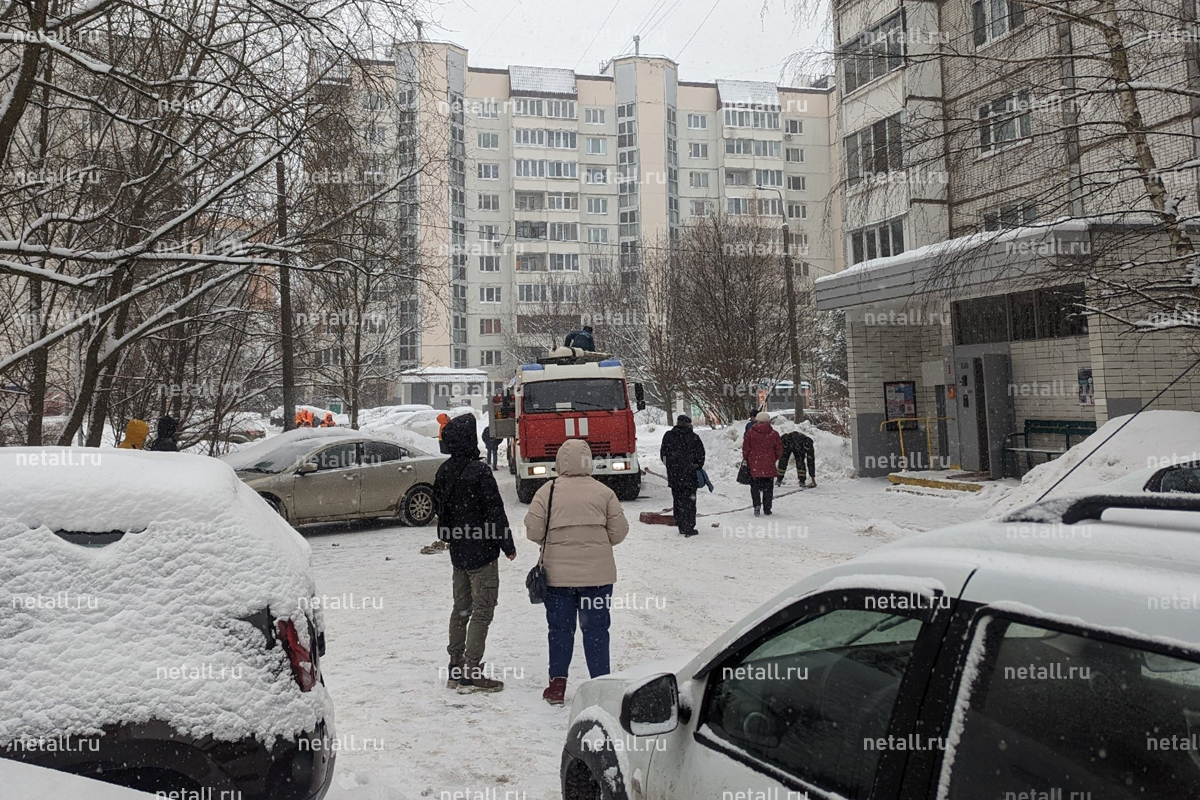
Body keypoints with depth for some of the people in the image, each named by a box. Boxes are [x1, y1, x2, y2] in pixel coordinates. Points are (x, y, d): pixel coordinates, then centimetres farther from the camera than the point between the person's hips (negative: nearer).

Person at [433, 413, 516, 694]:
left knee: (461, 609, 16)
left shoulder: (444, 471, 5)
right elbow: (495, 511, -17)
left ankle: (456, 669, 22)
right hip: (482, 553, -8)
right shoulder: (479, 472, -19)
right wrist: (508, 545, -7)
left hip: (458, 552, 8)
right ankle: (471, 674, 0)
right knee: (482, 612, -1)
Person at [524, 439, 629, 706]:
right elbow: (619, 531, -1)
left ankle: (557, 684, 18)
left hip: (558, 574, 0)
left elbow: (533, 531, -6)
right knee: (596, 629, 9)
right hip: (598, 573, 0)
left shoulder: (547, 492, -5)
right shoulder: (604, 492, -2)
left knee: (560, 629, 12)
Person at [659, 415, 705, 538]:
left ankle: (681, 527, 16)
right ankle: (689, 528, 0)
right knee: (689, 501, 2)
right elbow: (701, 455, -3)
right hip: (690, 475, -3)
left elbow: (663, 454, 7)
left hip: (674, 475, 3)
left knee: (677, 500, 13)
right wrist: (697, 468, 12)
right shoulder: (693, 437, -6)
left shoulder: (668, 436, 2)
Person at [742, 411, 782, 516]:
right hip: (769, 467, 1)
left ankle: (757, 504, -9)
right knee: (768, 487, 10)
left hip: (754, 465, -1)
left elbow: (745, 449, 0)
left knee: (755, 486, 9)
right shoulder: (773, 434, -2)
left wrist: (747, 460, 16)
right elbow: (779, 450, 5)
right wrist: (774, 459, 21)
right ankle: (767, 509, 12)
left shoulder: (750, 433, -4)